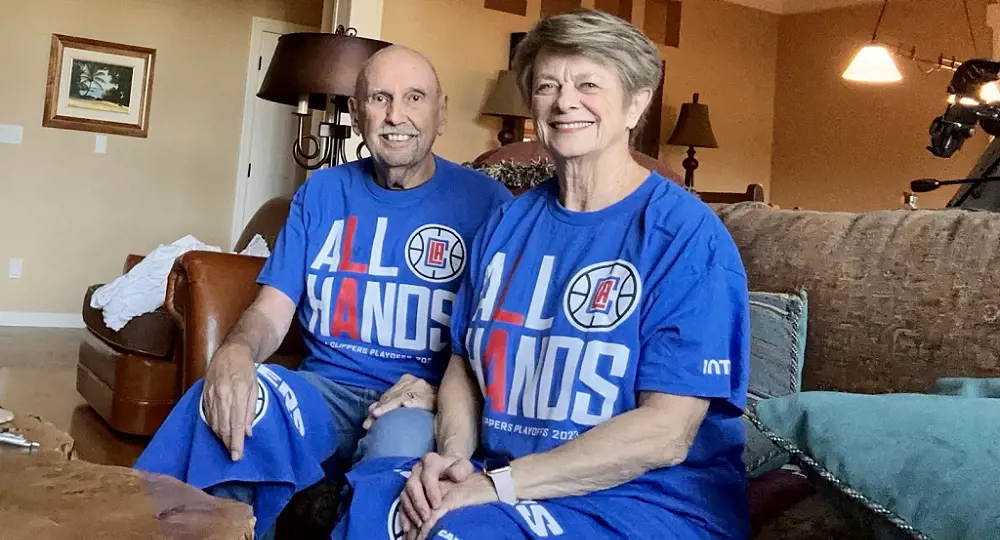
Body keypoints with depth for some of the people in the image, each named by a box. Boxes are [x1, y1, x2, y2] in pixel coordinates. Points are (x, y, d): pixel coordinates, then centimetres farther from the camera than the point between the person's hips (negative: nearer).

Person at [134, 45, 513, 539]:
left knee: (403, 437, -38)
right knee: (230, 397, -30)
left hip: (422, 404, -2)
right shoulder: (321, 192, 11)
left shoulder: (485, 201, 1)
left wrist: (442, 393, -21)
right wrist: (235, 352, -20)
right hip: (325, 389, 2)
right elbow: (272, 310, 5)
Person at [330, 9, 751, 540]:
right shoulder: (507, 223, 9)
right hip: (498, 479, 5)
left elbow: (665, 432, -17)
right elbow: (465, 362, 14)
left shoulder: (686, 234, -10)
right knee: (367, 494, -21)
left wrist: (498, 485, -19)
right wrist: (453, 456, -7)